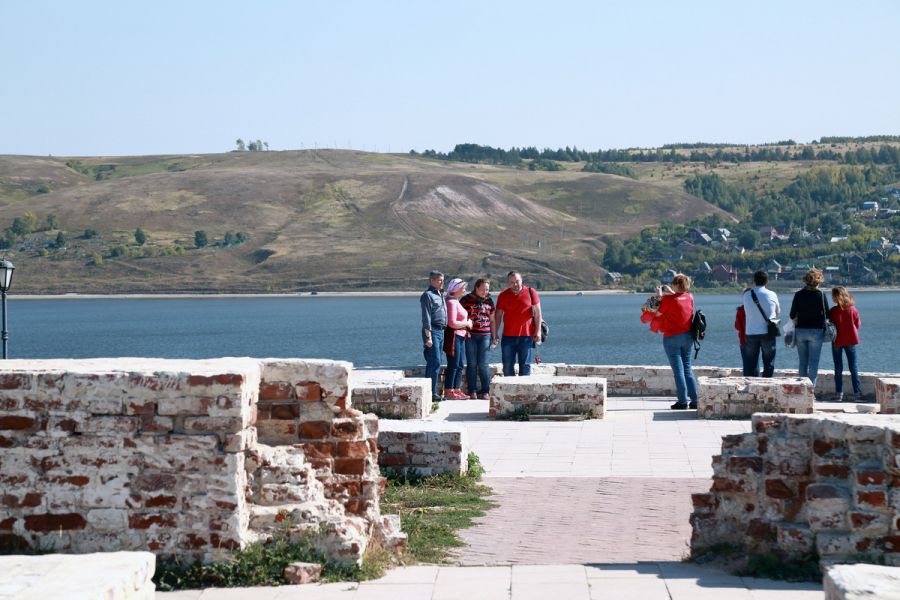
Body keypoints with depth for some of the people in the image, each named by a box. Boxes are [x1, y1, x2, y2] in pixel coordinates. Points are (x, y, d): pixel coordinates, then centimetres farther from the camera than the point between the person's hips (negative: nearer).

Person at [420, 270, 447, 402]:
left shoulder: (440, 295, 20)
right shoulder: (428, 295, -8)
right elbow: (426, 318, -14)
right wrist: (428, 336, -19)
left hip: (440, 331, 9)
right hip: (432, 331, -9)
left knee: (434, 363, 9)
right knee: (435, 362, -12)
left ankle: (431, 392, 12)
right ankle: (432, 393, -12)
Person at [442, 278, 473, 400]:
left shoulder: (456, 302, 17)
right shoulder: (451, 302, -14)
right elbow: (452, 323, -21)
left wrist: (467, 323, 6)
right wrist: (467, 323, -10)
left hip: (460, 336, 10)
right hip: (454, 336, -10)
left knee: (460, 364, 11)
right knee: (453, 365, -7)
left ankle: (457, 390, 16)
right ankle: (448, 391, -3)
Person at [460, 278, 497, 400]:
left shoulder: (489, 301, 12)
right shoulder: (466, 300, 1)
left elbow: (492, 321, 18)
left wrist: (494, 337, 16)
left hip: (485, 335, 2)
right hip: (470, 335, -2)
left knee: (483, 364, -3)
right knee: (471, 364, 0)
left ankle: (485, 392, 4)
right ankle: (472, 392, 4)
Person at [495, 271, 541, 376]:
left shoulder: (530, 292, 1)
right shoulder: (503, 296, 5)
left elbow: (537, 312, 3)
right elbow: (498, 315, 9)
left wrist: (538, 331, -2)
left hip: (526, 336, -1)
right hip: (508, 336, 2)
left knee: (525, 366, 3)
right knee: (508, 366, 3)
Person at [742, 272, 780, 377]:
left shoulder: (746, 295, -2)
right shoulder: (772, 295, -4)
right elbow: (778, 311, 8)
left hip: (751, 333, 1)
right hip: (768, 333, -1)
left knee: (750, 364, 7)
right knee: (769, 363, 6)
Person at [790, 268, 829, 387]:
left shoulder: (799, 294, -2)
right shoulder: (821, 294, -8)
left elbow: (792, 315, -1)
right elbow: (826, 314, -6)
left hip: (800, 331, 3)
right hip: (816, 331, -3)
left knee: (803, 362, 12)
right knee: (814, 362, 2)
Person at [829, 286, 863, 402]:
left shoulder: (834, 311, -15)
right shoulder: (853, 309, -5)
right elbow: (858, 324, 5)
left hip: (837, 340, -2)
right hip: (851, 340, 2)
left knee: (838, 368, 6)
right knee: (853, 367, 9)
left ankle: (839, 393, 5)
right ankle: (857, 392, 5)